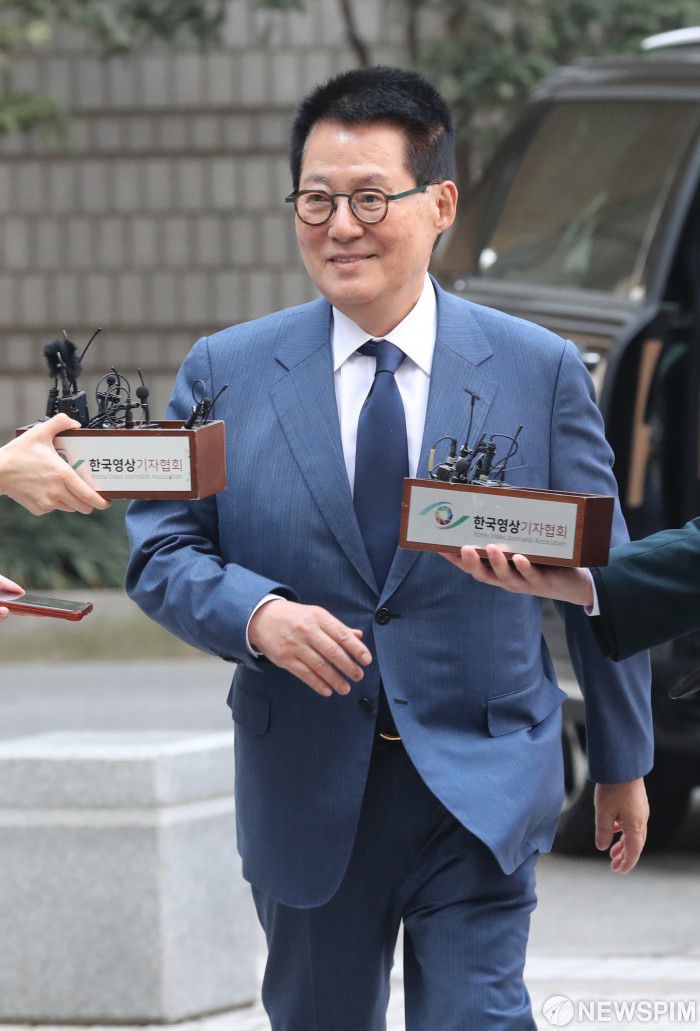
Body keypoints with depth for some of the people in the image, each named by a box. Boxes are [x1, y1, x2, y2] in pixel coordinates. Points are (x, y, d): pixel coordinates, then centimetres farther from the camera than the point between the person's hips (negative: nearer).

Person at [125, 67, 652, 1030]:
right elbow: (160, 552, 2)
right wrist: (255, 612, -19)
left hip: (482, 789, -2)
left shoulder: (541, 371, 0)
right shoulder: (226, 372, 2)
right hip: (306, 794, 2)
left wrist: (622, 762, 12)